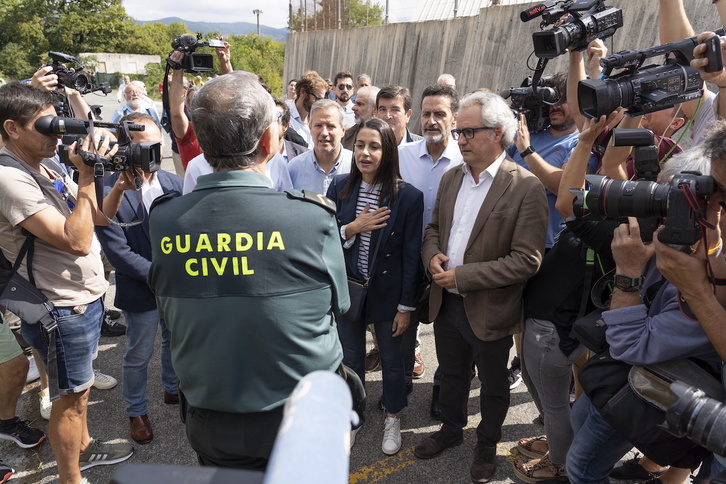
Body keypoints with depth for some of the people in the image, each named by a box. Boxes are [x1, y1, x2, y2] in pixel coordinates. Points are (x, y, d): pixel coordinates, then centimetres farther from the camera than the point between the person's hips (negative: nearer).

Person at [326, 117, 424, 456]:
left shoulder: (408, 196, -14)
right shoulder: (339, 188, -5)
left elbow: (411, 255, -11)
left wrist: (406, 306, -9)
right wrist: (352, 228, -20)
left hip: (387, 293, -2)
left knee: (391, 359, 16)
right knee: (351, 358, 20)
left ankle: (392, 418, 40)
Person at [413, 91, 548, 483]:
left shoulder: (526, 188, -18)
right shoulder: (450, 178, 3)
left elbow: (527, 260, -22)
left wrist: (462, 276, -23)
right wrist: (432, 254, -10)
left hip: (489, 310, -5)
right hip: (446, 302, 5)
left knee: (492, 386, 19)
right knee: (452, 374, 25)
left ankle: (487, 443, 44)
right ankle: (451, 428, 50)